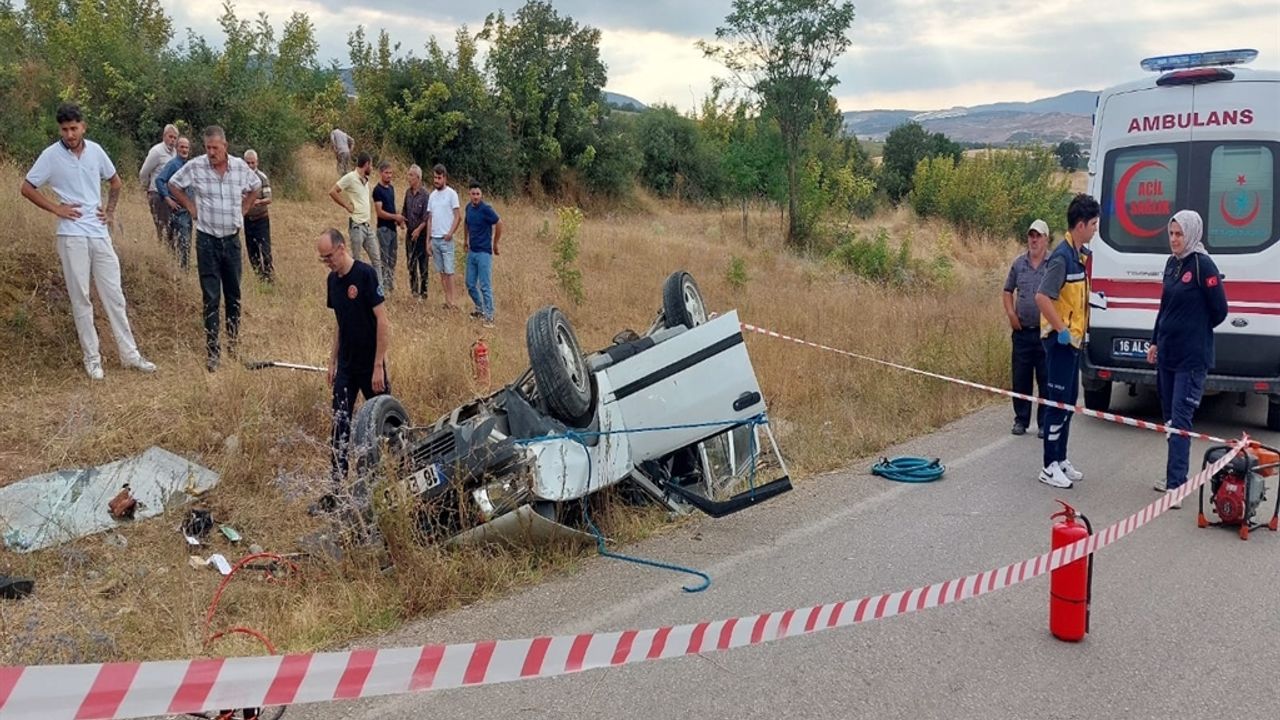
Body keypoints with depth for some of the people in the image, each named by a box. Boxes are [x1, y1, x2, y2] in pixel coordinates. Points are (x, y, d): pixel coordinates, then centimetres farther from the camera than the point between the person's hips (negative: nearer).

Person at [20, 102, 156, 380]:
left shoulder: (95, 150, 4)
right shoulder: (51, 155, -5)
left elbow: (115, 181, 20)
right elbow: (27, 188, 0)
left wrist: (111, 210, 10)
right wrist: (56, 209, -7)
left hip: (99, 233, 3)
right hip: (72, 235, -3)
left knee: (114, 295, 6)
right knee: (80, 299, 3)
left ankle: (129, 354, 13)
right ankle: (91, 358, 11)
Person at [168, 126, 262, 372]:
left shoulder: (241, 167, 0)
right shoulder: (195, 166, -6)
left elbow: (255, 187, 20)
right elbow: (174, 185, 9)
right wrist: (190, 207, 2)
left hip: (232, 239, 2)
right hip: (207, 239, -2)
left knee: (234, 294, 10)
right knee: (211, 298, -3)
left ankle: (233, 343, 23)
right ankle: (213, 352, 1)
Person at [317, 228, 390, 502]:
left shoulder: (365, 274, -16)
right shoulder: (333, 280, 6)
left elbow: (382, 321, -16)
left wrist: (379, 366, -18)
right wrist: (332, 361, 14)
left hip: (371, 366, -6)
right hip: (346, 366, 6)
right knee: (340, 427, 5)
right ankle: (335, 488, 9)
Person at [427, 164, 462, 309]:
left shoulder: (451, 194, -4)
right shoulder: (432, 195, 14)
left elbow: (458, 216, -6)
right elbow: (430, 219, 15)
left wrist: (450, 233, -16)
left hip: (446, 239, -6)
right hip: (434, 238, 6)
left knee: (448, 271, -6)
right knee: (441, 271, 6)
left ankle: (450, 301, -5)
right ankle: (447, 300, 10)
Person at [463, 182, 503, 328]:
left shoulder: (486, 209, -15)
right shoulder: (469, 207, 6)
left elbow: (499, 224, -13)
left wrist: (495, 244, -6)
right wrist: (465, 240, 22)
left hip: (484, 253, -7)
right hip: (472, 252, 7)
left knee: (485, 286, -6)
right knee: (470, 285, 12)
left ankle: (489, 317, 0)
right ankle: (480, 309, 30)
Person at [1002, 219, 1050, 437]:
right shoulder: (1019, 263, 8)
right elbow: (1007, 292, 18)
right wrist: (1011, 314, 4)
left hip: (1046, 332, -3)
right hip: (1022, 331, 4)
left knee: (1046, 380, 2)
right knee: (1020, 378, 8)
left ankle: (1045, 423, 10)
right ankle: (1021, 420, 19)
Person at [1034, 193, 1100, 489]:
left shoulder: (1079, 254, 10)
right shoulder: (1062, 257, -18)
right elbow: (1042, 297, -26)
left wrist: (1078, 330, 15)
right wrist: (1062, 330, -23)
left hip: (1073, 339, 10)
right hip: (1060, 340, -10)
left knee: (1069, 401, 15)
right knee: (1059, 403, -6)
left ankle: (1061, 459, 25)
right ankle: (1050, 467, 0)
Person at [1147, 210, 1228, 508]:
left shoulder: (1202, 265, -13)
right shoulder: (1172, 263, 10)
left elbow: (1219, 310, -10)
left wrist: (1196, 330, 4)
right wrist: (1155, 341, 17)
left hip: (1191, 357, -8)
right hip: (1167, 353, 8)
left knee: (1180, 421, -10)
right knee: (1169, 417, 14)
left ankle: (1176, 487, -9)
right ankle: (1174, 478, 26)